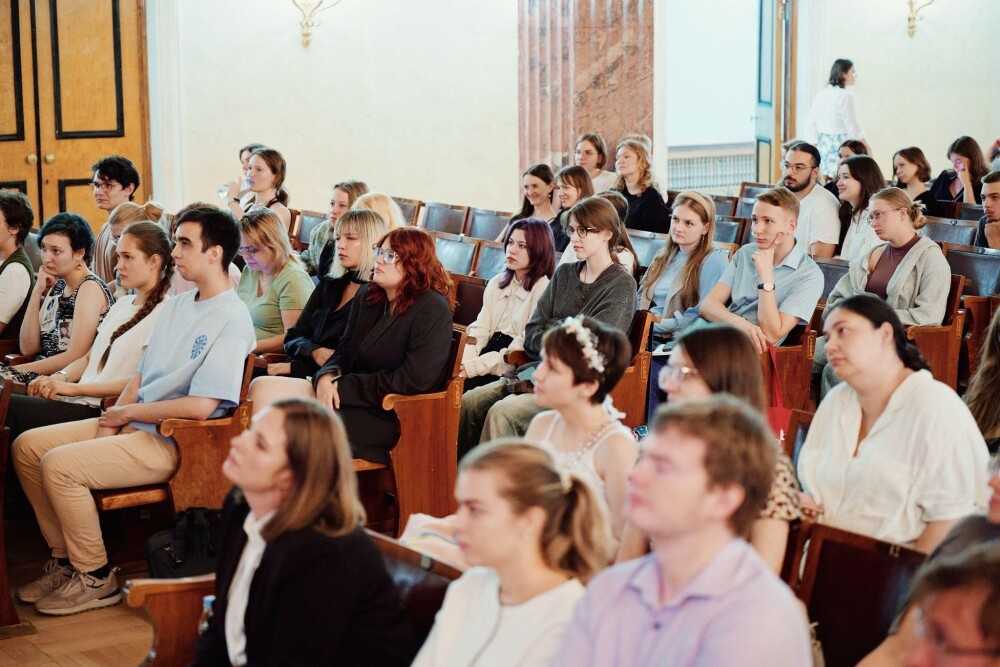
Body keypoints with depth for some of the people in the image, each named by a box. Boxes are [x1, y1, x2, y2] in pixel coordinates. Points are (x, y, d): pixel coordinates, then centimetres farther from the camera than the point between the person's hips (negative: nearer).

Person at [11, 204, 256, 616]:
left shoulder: (231, 320, -16)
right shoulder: (176, 305, 14)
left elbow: (201, 407, -23)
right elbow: (142, 376, 15)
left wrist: (127, 413, -12)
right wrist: (111, 421, -3)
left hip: (172, 442, -9)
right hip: (133, 425, 9)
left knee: (59, 465, -23)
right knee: (27, 447, 3)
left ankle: (96, 579, -7)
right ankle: (65, 560, 11)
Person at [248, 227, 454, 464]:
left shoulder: (432, 311, -12)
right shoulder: (367, 296, 14)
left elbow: (413, 380, -18)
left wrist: (343, 386, -14)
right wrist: (327, 376, -9)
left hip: (386, 417, -8)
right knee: (262, 388, -10)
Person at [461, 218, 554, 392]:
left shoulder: (543, 289, -7)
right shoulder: (496, 283, 15)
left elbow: (522, 347, -14)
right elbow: (479, 331, 7)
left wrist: (471, 367, -20)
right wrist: (463, 364, -13)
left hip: (510, 373, -6)